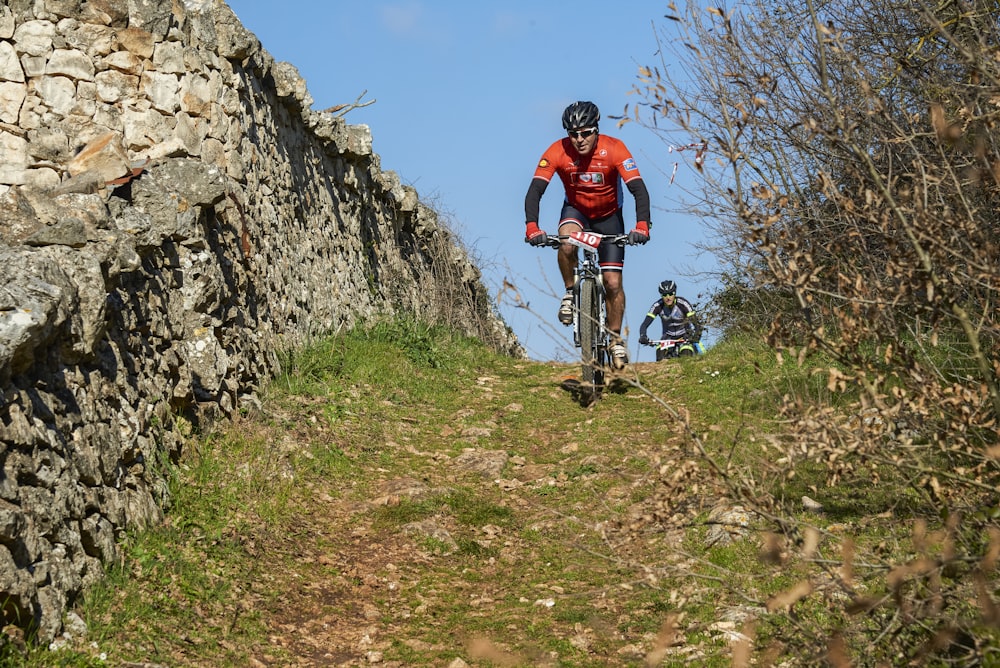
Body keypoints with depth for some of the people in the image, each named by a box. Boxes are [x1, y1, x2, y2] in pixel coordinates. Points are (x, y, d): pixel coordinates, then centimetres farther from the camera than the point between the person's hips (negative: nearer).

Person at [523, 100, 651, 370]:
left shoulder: (614, 149, -27)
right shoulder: (557, 152, -25)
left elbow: (639, 189, -33)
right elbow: (535, 190, -30)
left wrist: (642, 225, -49)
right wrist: (532, 227, -47)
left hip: (609, 217, 0)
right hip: (576, 210, 0)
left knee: (613, 282, -5)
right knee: (566, 239, -36)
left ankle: (615, 338, 16)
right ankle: (570, 293, -12)